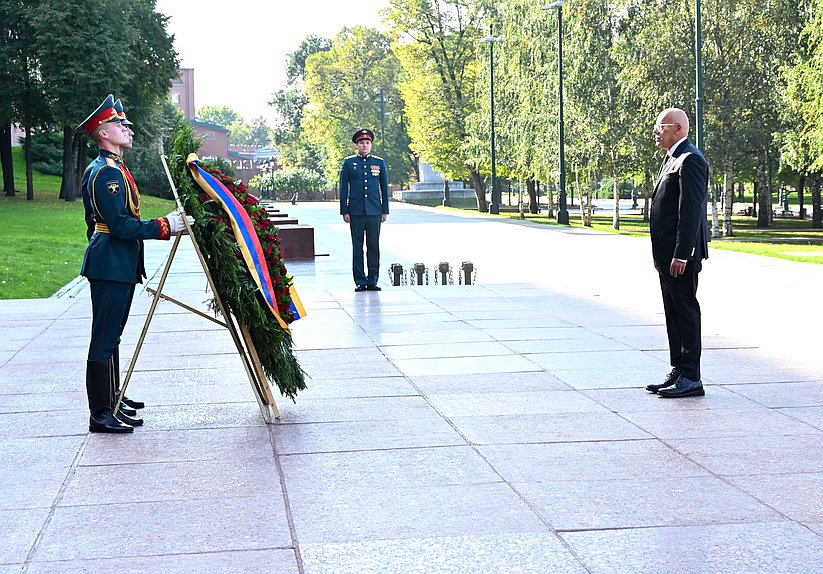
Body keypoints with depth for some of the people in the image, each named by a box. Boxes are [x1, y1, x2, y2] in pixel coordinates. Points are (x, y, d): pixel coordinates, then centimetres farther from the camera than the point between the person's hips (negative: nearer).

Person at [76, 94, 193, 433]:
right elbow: (121, 225, -22)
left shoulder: (115, 169, 18)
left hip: (120, 266, 11)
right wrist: (165, 226, -20)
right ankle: (100, 415, -2)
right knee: (103, 341, -6)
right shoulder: (106, 173, -15)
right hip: (111, 266, -11)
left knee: (110, 338, 14)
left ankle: (110, 407, 21)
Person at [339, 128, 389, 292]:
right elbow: (343, 188, 5)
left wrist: (385, 211, 6)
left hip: (374, 211, 1)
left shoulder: (379, 163, 9)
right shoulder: (348, 163, 5)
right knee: (357, 246, 1)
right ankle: (360, 281, 5)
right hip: (355, 212, -1)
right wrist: (344, 211, -1)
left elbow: (384, 188, 11)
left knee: (374, 246, 2)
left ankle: (372, 281, 9)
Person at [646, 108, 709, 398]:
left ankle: (691, 379, -2)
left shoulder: (690, 160, -13)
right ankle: (678, 372, 19)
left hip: (682, 254, -10)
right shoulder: (672, 159, 19)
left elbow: (691, 210, -20)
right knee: (673, 314, 13)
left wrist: (681, 255, -23)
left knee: (686, 313, -6)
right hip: (667, 254, 10)